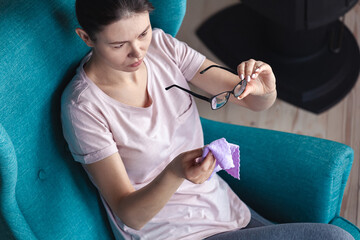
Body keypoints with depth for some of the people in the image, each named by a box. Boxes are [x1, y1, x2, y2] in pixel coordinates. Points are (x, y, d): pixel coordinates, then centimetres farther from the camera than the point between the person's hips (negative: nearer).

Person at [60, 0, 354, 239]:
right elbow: (130, 215, -19)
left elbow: (251, 99, 0)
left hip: (225, 208, 6)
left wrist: (265, 90, -25)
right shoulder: (84, 108, -19)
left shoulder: (161, 46, -4)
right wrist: (174, 174, -39)